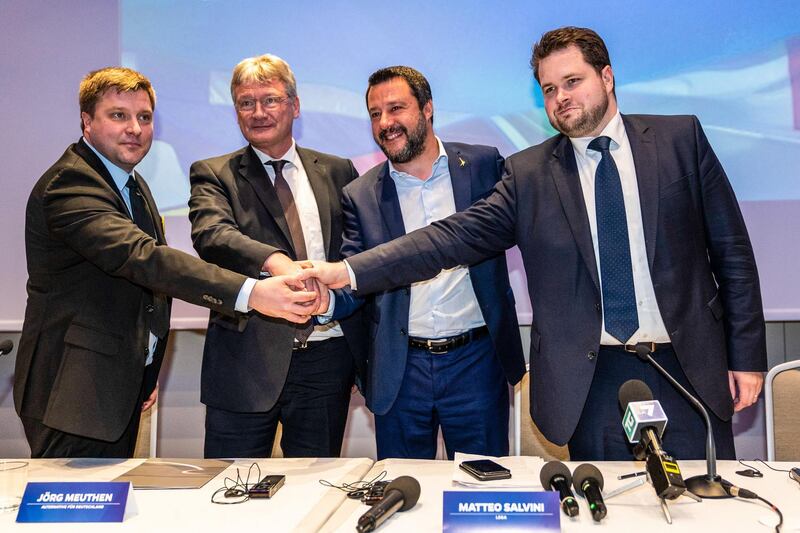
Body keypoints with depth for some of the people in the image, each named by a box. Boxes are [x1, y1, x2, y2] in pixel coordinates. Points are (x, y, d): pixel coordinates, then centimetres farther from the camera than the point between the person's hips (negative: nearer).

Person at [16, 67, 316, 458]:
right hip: (74, 395, -9)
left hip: (121, 387, 9)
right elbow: (142, 256, -35)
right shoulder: (69, 184, -20)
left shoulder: (133, 186, 12)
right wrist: (249, 293, -44)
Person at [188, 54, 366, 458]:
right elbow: (211, 234, -18)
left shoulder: (337, 172, 11)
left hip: (327, 357, 2)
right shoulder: (213, 175, 3)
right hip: (246, 360, -2)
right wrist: (274, 261, -36)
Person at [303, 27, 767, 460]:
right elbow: (457, 236, -6)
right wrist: (350, 272, -16)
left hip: (689, 367, 1)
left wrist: (746, 357, 1)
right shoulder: (530, 173, 2)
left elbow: (732, 251, 4)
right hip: (593, 380, 0)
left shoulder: (681, 139, 3)